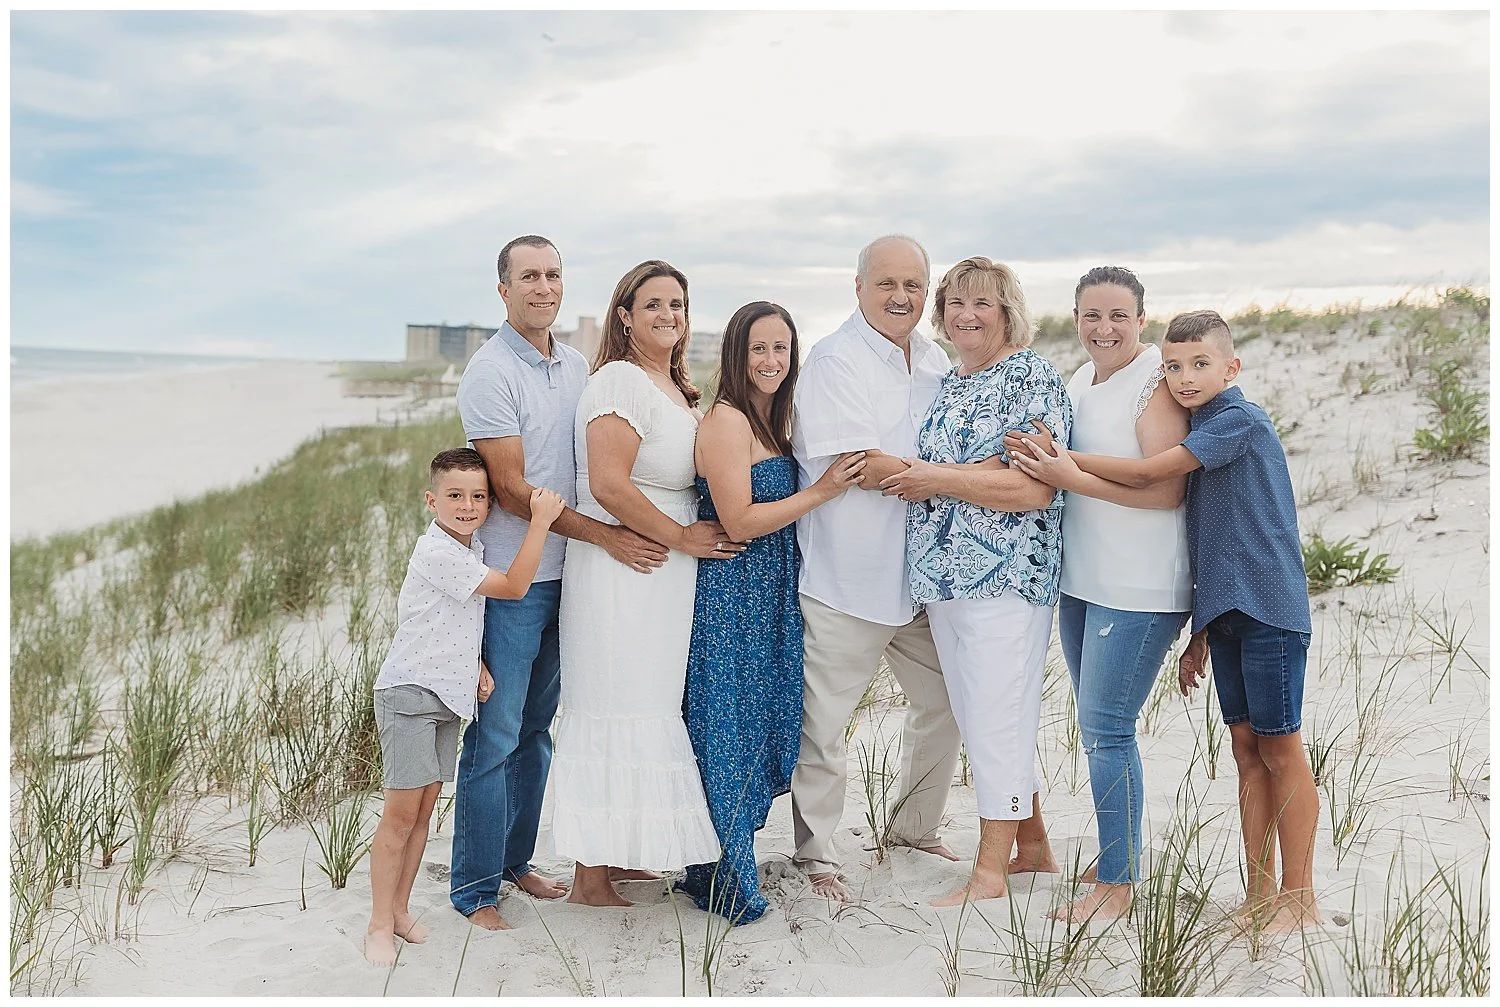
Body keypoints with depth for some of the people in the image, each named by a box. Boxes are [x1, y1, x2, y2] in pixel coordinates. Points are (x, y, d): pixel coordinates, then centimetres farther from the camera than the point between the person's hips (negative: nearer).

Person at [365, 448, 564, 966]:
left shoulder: (472, 549, 11)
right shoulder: (436, 553, -18)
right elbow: (513, 586, -19)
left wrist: (476, 664, 7)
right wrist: (541, 520, -21)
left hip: (447, 695, 9)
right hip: (409, 693, -9)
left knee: (424, 811, 11)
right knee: (401, 811, -7)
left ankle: (399, 908, 21)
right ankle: (380, 923, 1)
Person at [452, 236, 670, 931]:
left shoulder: (576, 366, 11)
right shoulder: (491, 373, -11)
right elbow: (511, 488, -15)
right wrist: (605, 535, -17)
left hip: (564, 573, 7)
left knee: (537, 728, 15)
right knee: (494, 736, -1)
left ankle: (516, 859, 28)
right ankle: (475, 888, 9)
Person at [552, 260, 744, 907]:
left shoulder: (676, 391, 17)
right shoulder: (620, 380, -13)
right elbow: (609, 486, -22)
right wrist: (682, 537, -15)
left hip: (667, 579, 9)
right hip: (621, 573, -9)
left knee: (650, 709, 13)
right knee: (617, 715, -5)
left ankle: (619, 854, 24)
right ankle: (591, 874, 5)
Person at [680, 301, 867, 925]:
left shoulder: (772, 421, 14)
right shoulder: (725, 420, -14)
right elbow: (739, 522, -18)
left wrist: (833, 479, 5)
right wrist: (822, 491, -15)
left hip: (771, 600, 9)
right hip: (730, 598, -9)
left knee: (760, 728, 13)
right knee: (728, 733, -2)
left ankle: (726, 864, 25)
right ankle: (726, 884, 8)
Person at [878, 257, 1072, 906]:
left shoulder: (1032, 378, -8)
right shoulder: (948, 385, 17)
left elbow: (1035, 488, -18)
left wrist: (939, 479, -16)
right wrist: (907, 474, 8)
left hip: (1006, 575, -8)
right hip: (944, 576, 9)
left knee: (995, 717, -4)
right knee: (981, 717, 13)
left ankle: (990, 873, 5)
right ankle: (1033, 847, 27)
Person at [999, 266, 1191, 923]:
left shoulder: (1156, 383, -13)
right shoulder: (1080, 381, 12)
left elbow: (1166, 490, -22)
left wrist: (1064, 471, -25)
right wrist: (1038, 455, 6)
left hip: (1138, 588, -9)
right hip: (1081, 579, 9)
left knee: (1106, 729, -6)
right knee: (1096, 725, 15)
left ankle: (1117, 886, 4)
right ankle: (1116, 854, 29)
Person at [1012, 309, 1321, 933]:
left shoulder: (1241, 420, -11)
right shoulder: (1198, 434, 16)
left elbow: (1148, 473, -17)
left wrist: (1069, 465, -10)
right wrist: (1200, 632, 19)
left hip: (1269, 607, -8)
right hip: (1224, 610, 9)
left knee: (1279, 748, -2)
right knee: (1246, 748, 10)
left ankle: (1299, 899, 8)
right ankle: (1259, 896, 17)